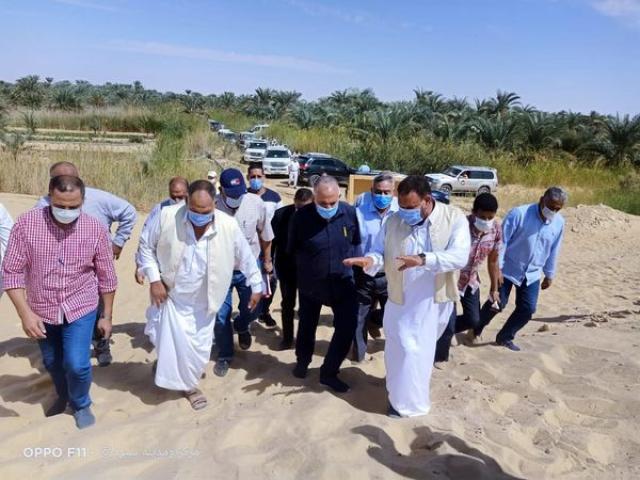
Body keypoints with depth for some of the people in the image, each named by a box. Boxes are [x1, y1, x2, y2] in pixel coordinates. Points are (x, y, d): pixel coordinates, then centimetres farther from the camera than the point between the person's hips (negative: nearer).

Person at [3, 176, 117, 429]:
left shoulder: (96, 229, -15)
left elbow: (106, 276, -4)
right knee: (52, 363, 20)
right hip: (42, 310, 2)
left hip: (81, 308, -2)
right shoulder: (26, 223, -16)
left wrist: (107, 316, 2)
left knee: (77, 364, -7)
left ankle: (81, 404, 25)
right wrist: (25, 313, -19)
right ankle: (63, 396, 51)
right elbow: (11, 272, -12)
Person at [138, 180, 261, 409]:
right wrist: (154, 279, -12)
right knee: (172, 346, 3)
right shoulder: (167, 217, -19)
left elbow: (246, 257, -3)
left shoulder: (228, 225, -18)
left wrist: (256, 286, 5)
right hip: (172, 296, -1)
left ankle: (189, 384, 41)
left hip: (203, 302, 1)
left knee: (199, 349, 12)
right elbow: (146, 246, -5)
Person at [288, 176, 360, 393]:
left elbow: (357, 244, 4)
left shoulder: (350, 213, -13)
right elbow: (292, 250, -3)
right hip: (310, 284, -1)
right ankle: (302, 361, 45)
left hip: (343, 282, 1)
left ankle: (329, 372, 18)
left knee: (347, 328, -3)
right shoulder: (301, 217, -18)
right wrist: (304, 270, 4)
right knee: (307, 326, 16)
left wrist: (351, 263, 0)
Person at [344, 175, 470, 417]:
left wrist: (423, 259, -38)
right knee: (401, 349, 14)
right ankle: (401, 396, 37)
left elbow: (459, 256, -24)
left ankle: (407, 400, 32)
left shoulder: (455, 218, -13)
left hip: (433, 301, -2)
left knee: (419, 350, 14)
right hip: (400, 300, 2)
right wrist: (371, 261, -27)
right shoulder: (394, 221, -4)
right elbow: (380, 252, -2)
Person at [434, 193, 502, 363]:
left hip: (471, 280, 6)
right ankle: (440, 360, 14)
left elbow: (493, 260, 2)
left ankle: (445, 331, 43)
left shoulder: (496, 229, -13)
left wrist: (494, 289, 9)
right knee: (448, 324, -8)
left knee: (474, 320, 16)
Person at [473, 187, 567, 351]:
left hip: (532, 274, 5)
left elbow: (553, 251, 9)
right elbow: (502, 241, -18)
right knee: (498, 303, -4)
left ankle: (505, 337, 22)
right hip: (508, 269, -5)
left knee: (528, 308, 2)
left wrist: (549, 275, 13)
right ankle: (476, 330, 21)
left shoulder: (559, 223, -3)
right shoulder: (519, 214, -20)